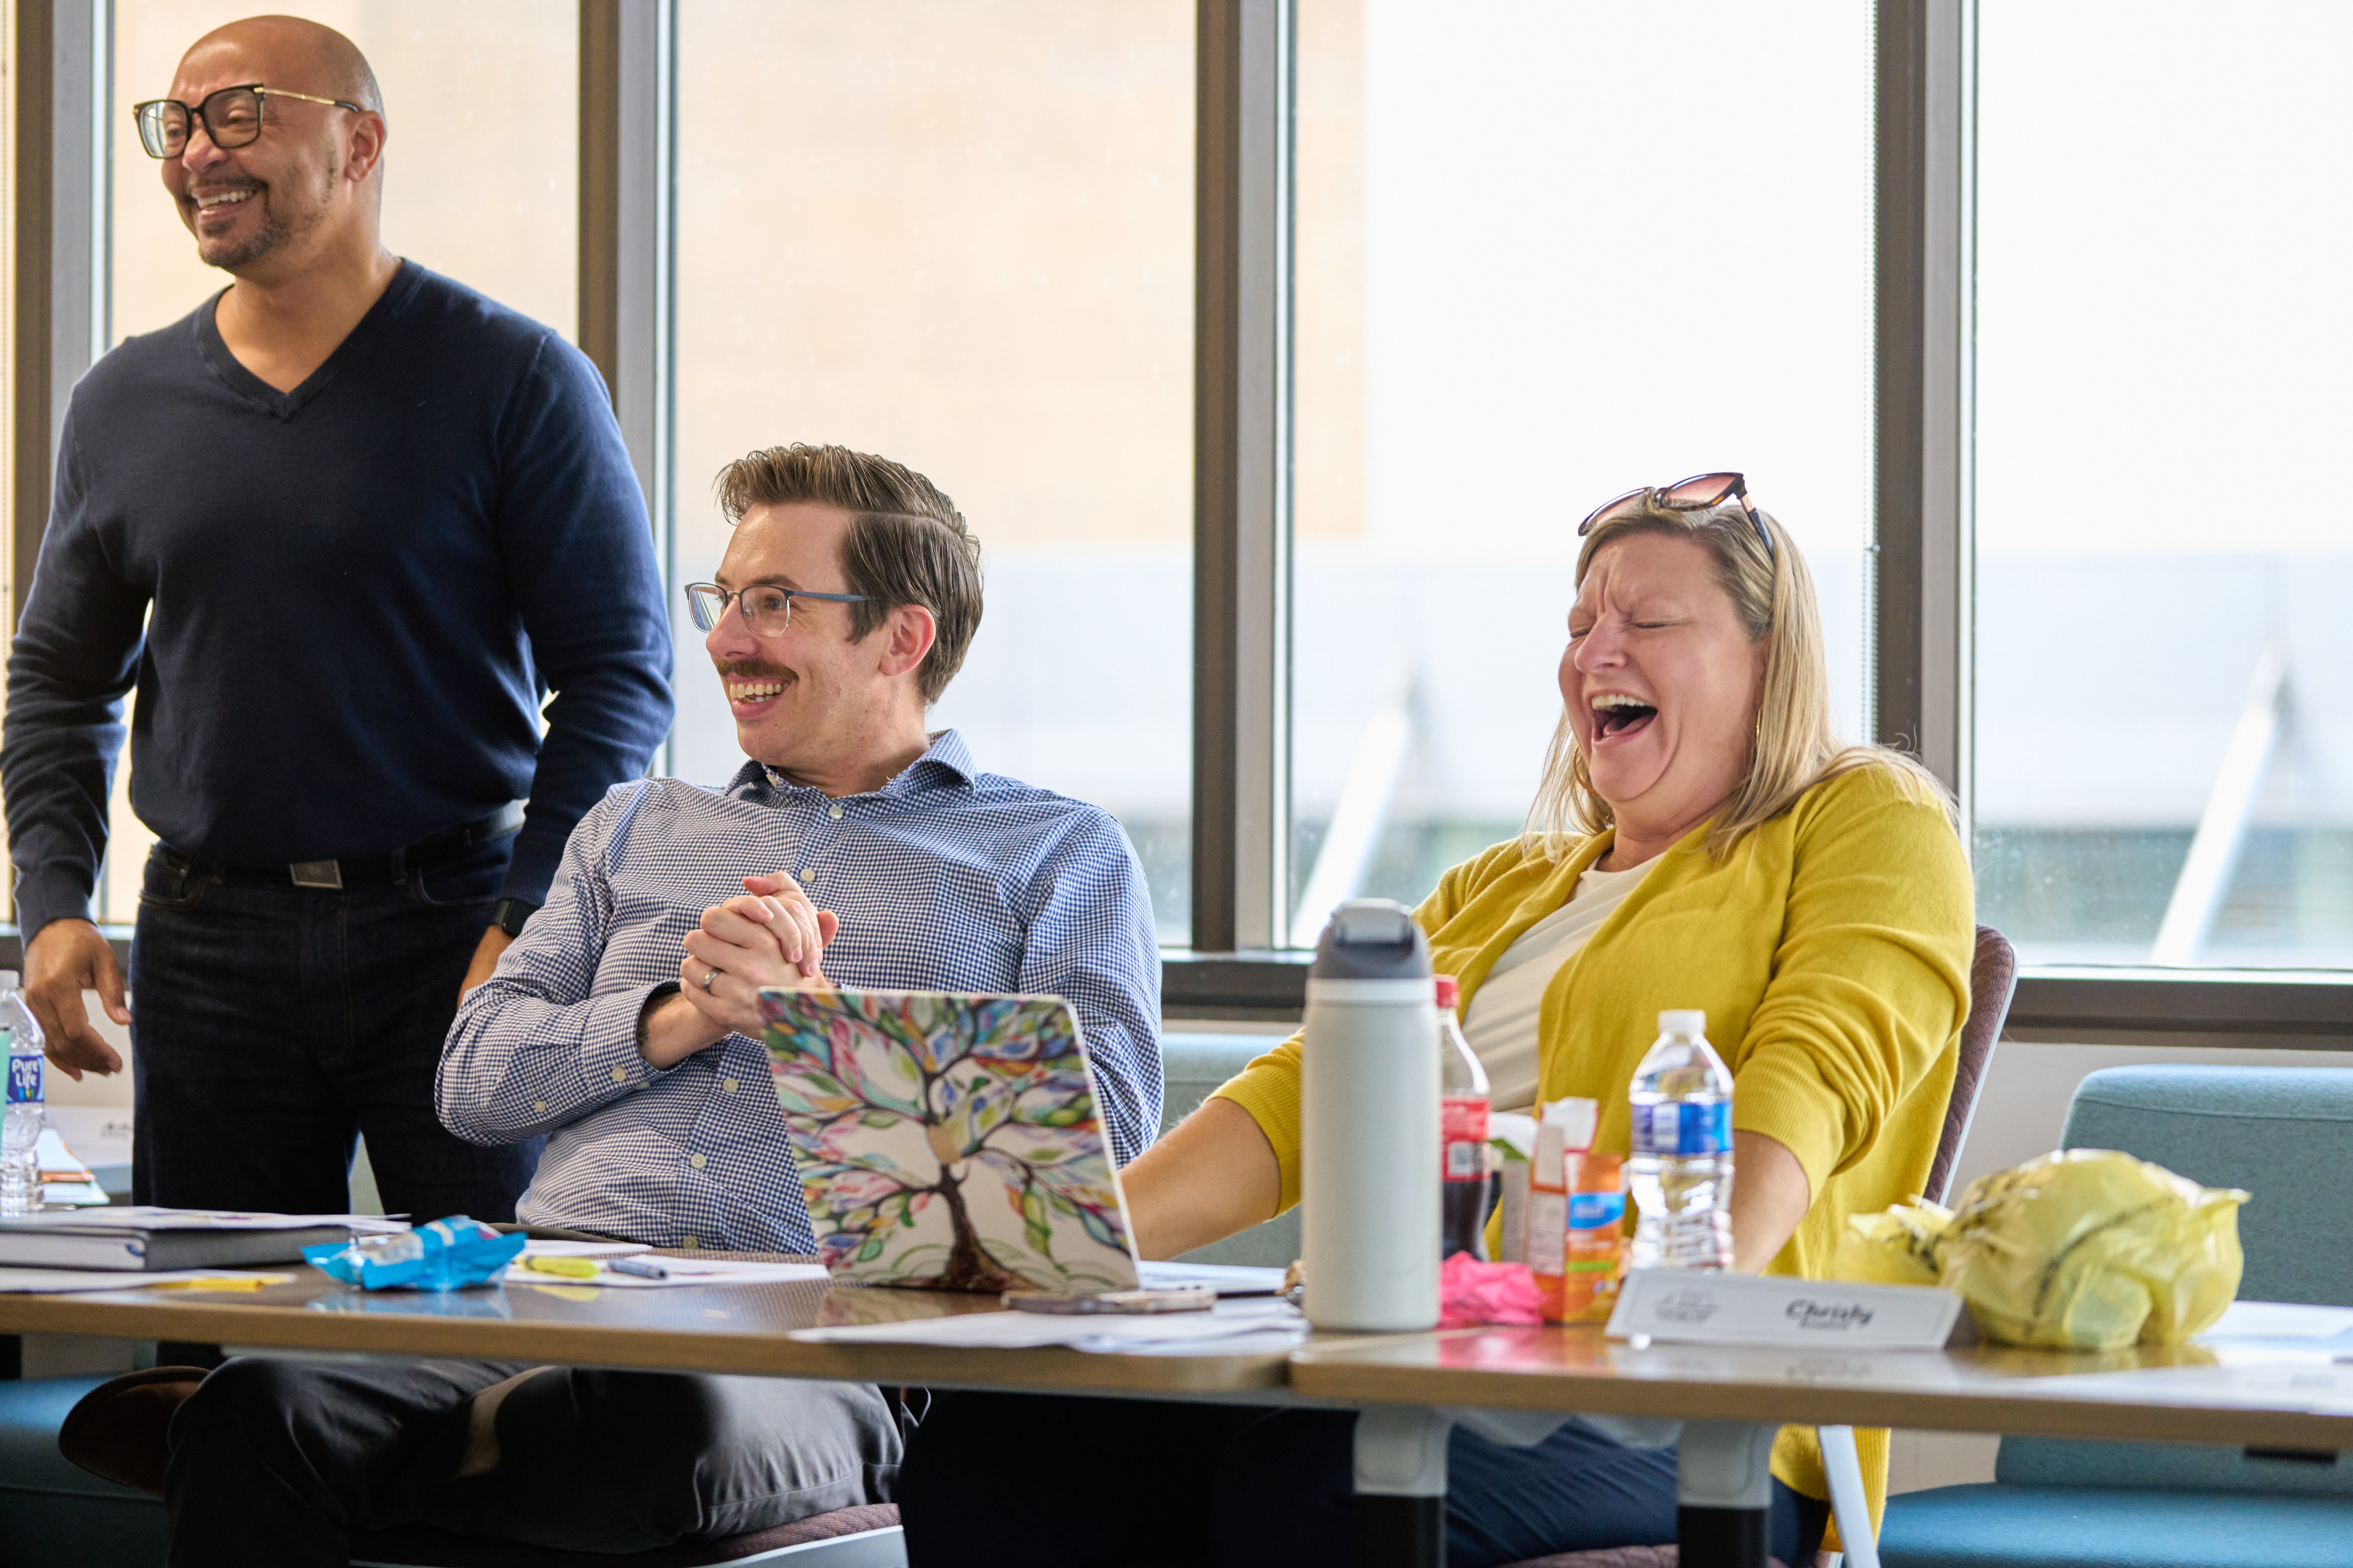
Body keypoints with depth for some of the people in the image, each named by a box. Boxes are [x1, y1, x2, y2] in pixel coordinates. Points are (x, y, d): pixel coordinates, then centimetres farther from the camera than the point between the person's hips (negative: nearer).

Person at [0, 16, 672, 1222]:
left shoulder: (515, 382, -2)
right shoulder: (120, 406, 11)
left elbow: (621, 668, -4)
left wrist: (531, 926, -13)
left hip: (453, 927, -3)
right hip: (208, 935, 4)